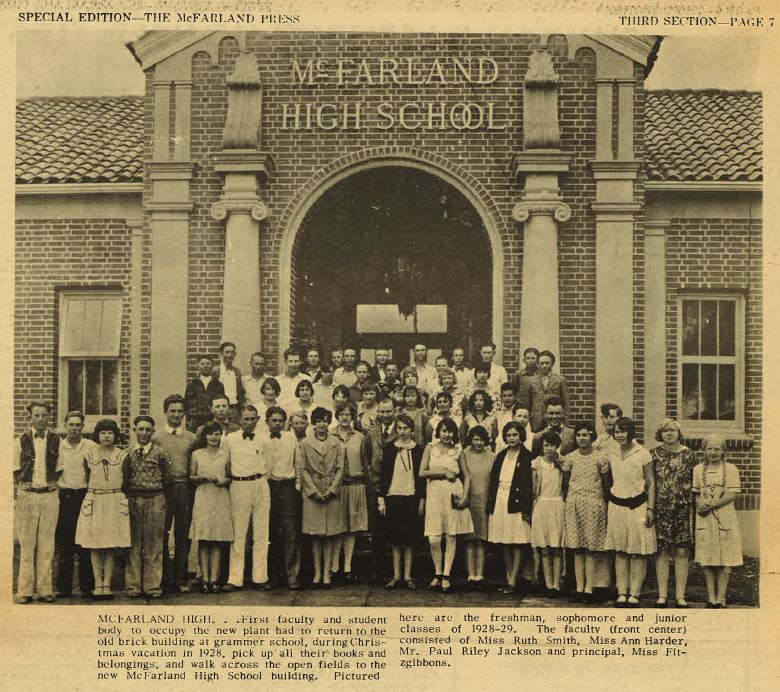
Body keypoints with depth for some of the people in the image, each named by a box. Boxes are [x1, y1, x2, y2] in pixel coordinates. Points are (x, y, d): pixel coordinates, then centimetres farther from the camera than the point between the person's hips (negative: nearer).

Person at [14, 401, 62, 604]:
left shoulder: (56, 441, 6)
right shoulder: (21, 441, 2)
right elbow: (15, 471, 6)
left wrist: (52, 486, 5)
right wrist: (17, 493, 2)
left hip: (50, 496, 1)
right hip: (26, 496, -1)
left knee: (47, 545, 3)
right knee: (26, 545, 1)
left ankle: (45, 589, 9)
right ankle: (25, 590, 6)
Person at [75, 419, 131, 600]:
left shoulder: (123, 456, 3)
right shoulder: (89, 455, 5)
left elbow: (125, 482, 6)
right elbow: (86, 480, 10)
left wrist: (119, 499, 3)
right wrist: (91, 496, 5)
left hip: (115, 502, -1)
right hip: (93, 501, 1)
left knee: (111, 546, -1)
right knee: (95, 546, 0)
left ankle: (107, 584, 5)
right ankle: (98, 584, 6)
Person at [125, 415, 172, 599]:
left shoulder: (160, 453, 2)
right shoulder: (128, 453, 6)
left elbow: (167, 479, 6)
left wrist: (158, 494, 7)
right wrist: (127, 497, 2)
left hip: (155, 500, -1)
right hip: (133, 500, 1)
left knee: (154, 544, 1)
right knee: (134, 543, 3)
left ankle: (153, 586, 6)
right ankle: (133, 586, 9)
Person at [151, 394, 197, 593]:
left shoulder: (191, 438, 11)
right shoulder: (156, 437, 3)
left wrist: (192, 483, 2)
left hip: (185, 489, 2)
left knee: (183, 536, 5)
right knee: (161, 535, 0)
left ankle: (181, 579, 12)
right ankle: (165, 577, 9)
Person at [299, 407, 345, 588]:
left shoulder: (336, 443, 7)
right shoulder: (305, 443, 3)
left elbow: (340, 468, 4)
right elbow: (303, 469, 1)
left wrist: (331, 490, -8)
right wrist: (315, 491, -8)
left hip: (332, 492, 1)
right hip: (312, 491, -1)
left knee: (330, 535, 0)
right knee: (315, 534, 0)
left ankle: (327, 573, 3)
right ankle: (317, 572, 5)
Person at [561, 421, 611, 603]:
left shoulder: (601, 458, -1)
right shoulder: (569, 458, 6)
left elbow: (607, 485, 2)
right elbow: (565, 483, 10)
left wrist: (604, 504, -1)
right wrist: (568, 502, 3)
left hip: (594, 504, -3)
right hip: (573, 504, 3)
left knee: (591, 549, -3)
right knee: (577, 549, 3)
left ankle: (589, 588, 0)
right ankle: (579, 588, 7)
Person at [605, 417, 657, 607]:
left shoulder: (642, 454, -5)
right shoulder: (611, 454, 7)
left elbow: (651, 483, -2)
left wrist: (650, 508, -8)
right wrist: (607, 507, 12)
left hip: (638, 505, -3)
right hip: (616, 505, 3)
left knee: (638, 552, -2)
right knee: (620, 552, 5)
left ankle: (634, 593, 3)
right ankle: (621, 592, 8)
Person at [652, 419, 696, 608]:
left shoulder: (687, 454, 5)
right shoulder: (655, 454, 4)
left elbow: (694, 481, 9)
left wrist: (693, 506, 2)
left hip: (683, 508, 0)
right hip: (660, 508, 0)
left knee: (682, 551, 1)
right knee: (661, 551, 2)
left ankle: (680, 596, 8)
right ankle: (662, 594, 9)